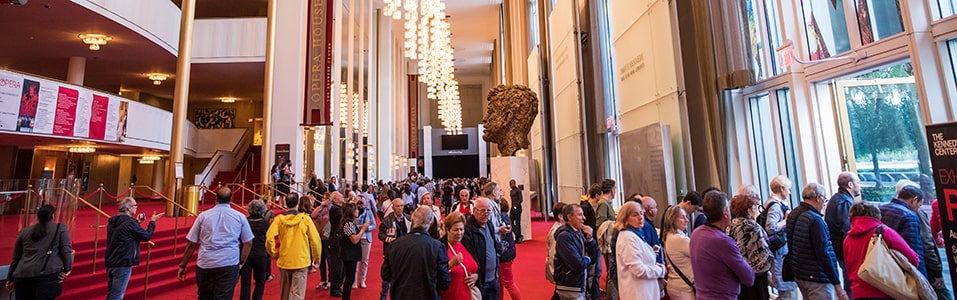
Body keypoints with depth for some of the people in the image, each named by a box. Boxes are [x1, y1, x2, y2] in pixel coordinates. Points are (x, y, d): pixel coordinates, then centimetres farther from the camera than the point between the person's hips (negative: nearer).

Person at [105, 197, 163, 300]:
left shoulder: (112, 221, 6)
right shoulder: (130, 223, -19)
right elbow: (147, 236, -11)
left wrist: (136, 222, 14)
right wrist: (153, 221, 1)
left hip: (110, 263, 9)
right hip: (122, 264, -9)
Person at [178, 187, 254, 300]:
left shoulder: (203, 216, 1)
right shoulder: (240, 217, 1)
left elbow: (191, 243, 3)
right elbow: (248, 243, 2)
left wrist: (183, 265, 13)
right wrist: (241, 264, 10)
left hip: (205, 265, 2)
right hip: (229, 265, -1)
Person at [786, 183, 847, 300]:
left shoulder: (793, 214, 5)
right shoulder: (815, 220, -19)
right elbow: (824, 255, -21)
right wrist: (837, 285, -16)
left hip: (798, 273, 8)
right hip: (816, 278, -8)